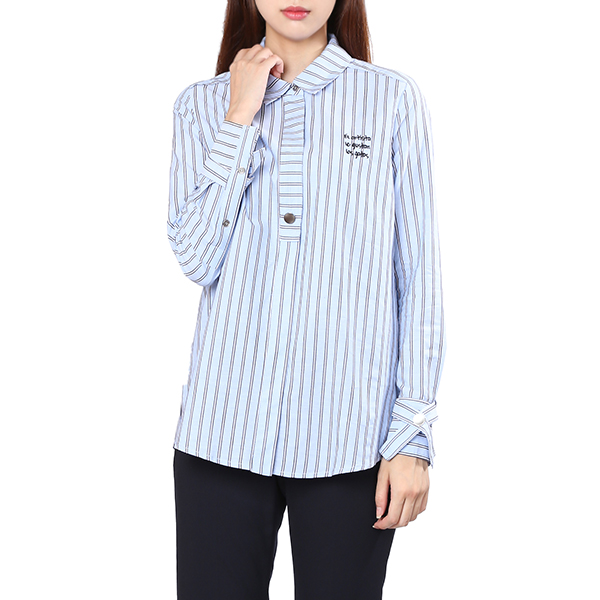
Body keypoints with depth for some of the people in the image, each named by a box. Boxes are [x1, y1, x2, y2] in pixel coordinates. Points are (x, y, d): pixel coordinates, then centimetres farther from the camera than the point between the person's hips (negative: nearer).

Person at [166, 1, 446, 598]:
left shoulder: (393, 99, 2)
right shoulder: (202, 105, 8)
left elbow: (419, 275, 0)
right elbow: (196, 258, -4)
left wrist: (413, 435, -4)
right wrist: (241, 119, -6)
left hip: (349, 436, -1)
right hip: (224, 427, 2)